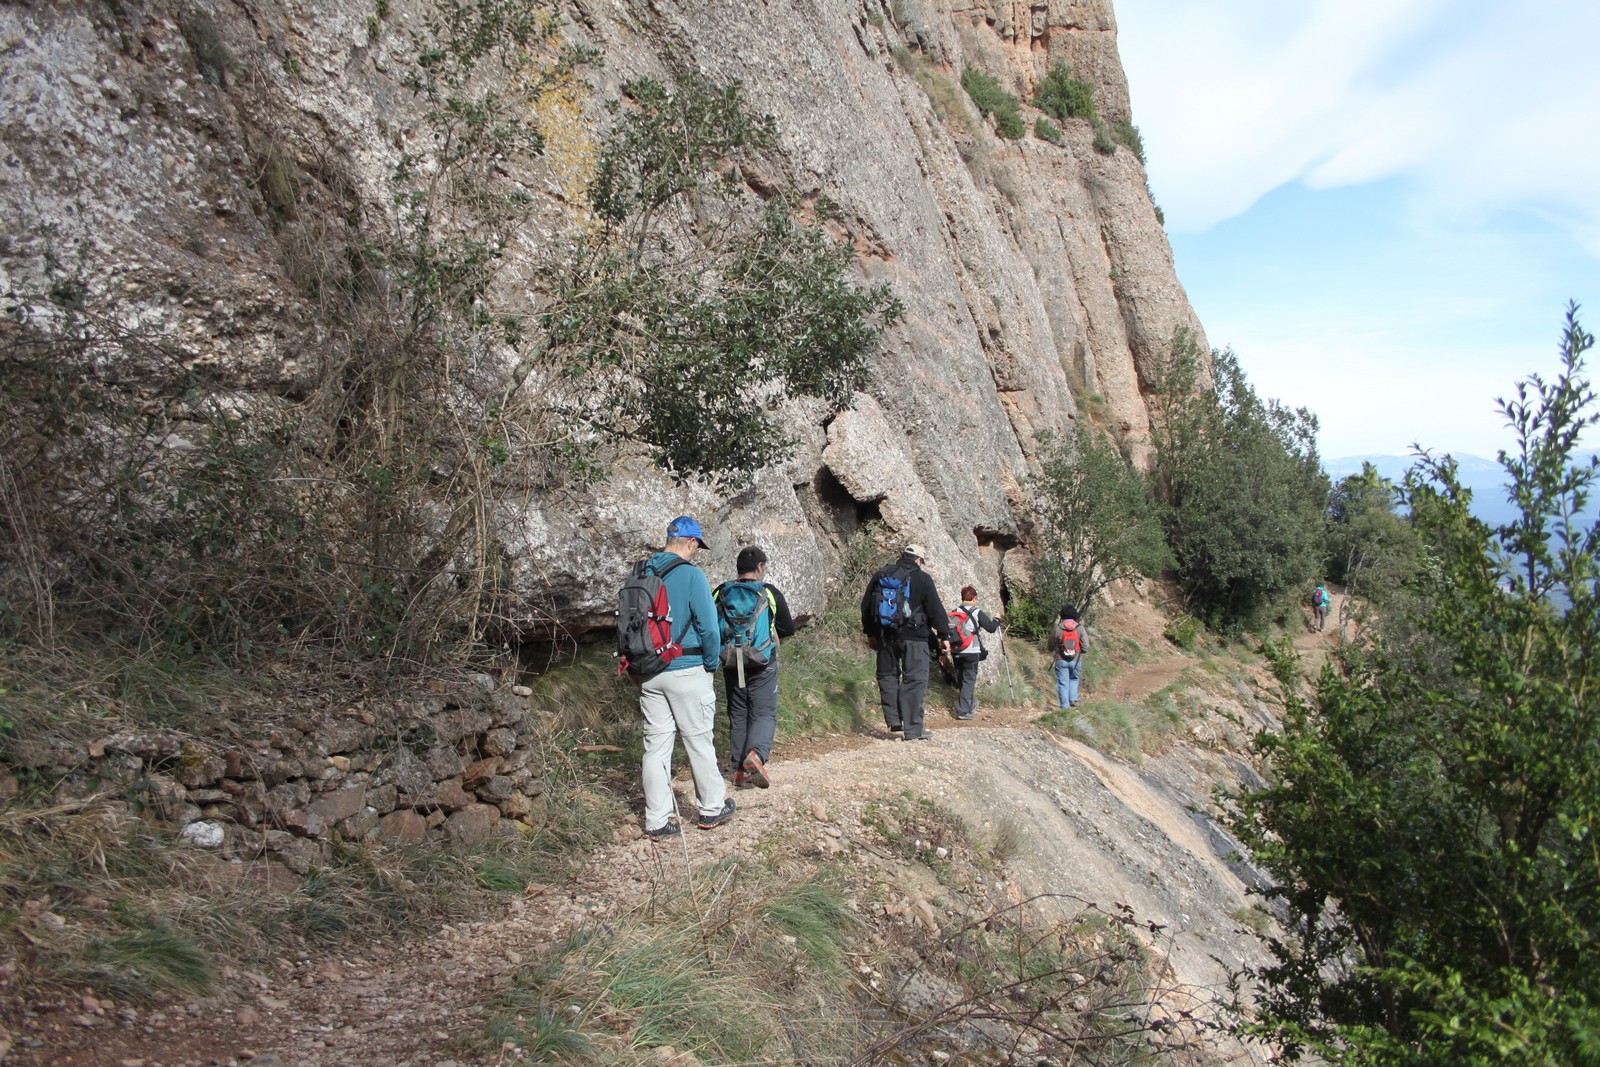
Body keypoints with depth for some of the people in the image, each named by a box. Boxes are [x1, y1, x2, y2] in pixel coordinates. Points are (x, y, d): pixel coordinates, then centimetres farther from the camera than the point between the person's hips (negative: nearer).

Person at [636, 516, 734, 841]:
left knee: (656, 744, 8)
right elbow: (708, 626, -14)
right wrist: (712, 663, 1)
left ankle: (657, 820, 12)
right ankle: (712, 808, 22)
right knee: (699, 741, 9)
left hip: (648, 674, 5)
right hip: (686, 672, -5)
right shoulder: (691, 575, -13)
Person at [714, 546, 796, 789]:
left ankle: (740, 771, 11)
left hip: (731, 666, 3)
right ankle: (756, 754, -23)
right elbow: (788, 629, 1)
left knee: (737, 715, 12)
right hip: (763, 666, -3)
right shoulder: (770, 593, -6)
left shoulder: (720, 593, 0)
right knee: (764, 713, 2)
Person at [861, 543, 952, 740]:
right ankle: (913, 729, -3)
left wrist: (870, 633, 23)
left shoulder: (880, 576, 10)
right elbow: (935, 609, -6)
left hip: (885, 635, 5)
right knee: (915, 680, -2)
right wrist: (944, 636, 0)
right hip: (913, 637, -4)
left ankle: (894, 722, 12)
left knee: (887, 676, 16)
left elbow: (866, 606, 15)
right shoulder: (922, 578, -4)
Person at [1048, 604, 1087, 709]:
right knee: (1074, 679, 24)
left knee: (1063, 683, 5)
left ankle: (1065, 706, 2)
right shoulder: (1079, 628, -4)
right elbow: (1086, 645, -6)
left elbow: (1051, 647, 1)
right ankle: (1073, 699, 8)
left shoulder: (1057, 628, -7)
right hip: (1076, 660, 1)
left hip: (1061, 660, -1)